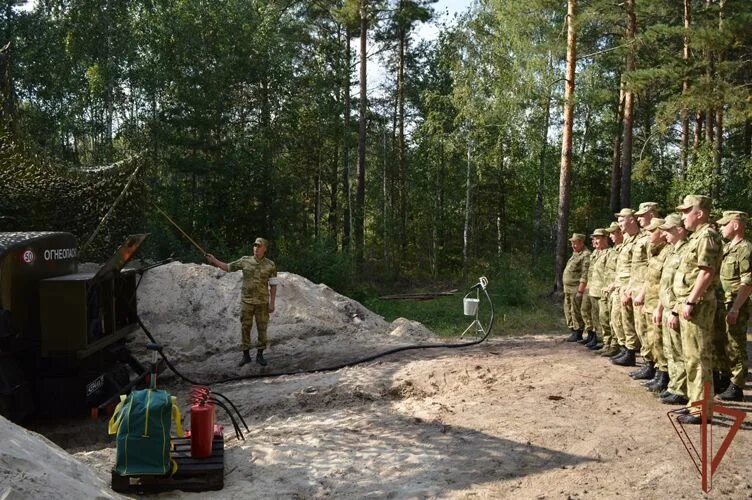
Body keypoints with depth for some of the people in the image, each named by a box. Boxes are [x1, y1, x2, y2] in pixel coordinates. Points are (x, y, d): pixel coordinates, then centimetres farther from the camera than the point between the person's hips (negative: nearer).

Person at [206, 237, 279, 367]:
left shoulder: (270, 265, -5)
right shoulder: (245, 261, -1)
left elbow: (273, 285, -3)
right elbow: (227, 268, 10)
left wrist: (272, 303, -7)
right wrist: (214, 260, -4)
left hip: (262, 302, -1)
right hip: (246, 300, 1)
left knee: (262, 328, 2)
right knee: (245, 327, 3)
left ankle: (260, 355, 14)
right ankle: (246, 356, 13)